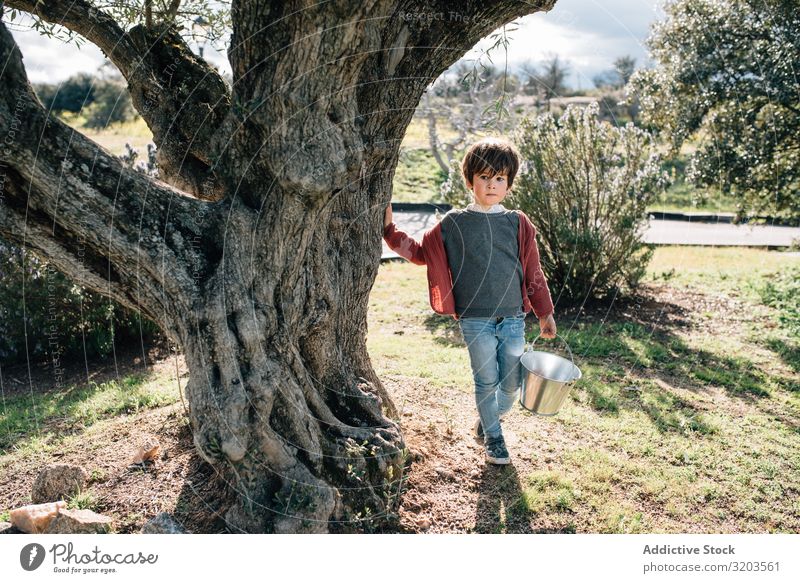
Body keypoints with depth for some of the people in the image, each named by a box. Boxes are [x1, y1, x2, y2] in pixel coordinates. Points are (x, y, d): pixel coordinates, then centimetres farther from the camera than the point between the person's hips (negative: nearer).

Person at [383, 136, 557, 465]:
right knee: (487, 382, 6)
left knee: (512, 383, 9)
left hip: (513, 318, 2)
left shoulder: (518, 223, 4)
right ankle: (492, 438, 27)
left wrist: (545, 313, 11)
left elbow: (533, 271, 8)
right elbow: (420, 252, 10)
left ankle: (488, 420, 38)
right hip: (475, 320, -2)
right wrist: (389, 229, 1)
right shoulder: (453, 224, 0)